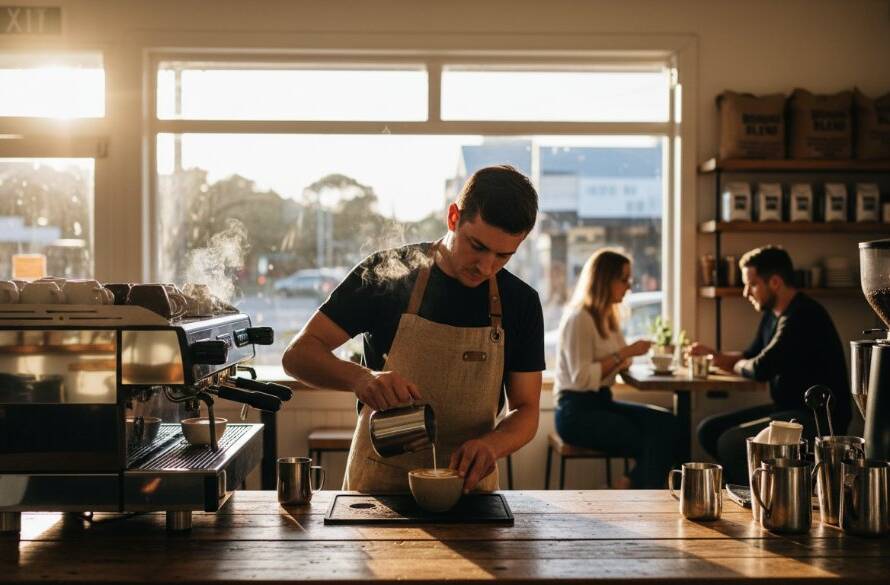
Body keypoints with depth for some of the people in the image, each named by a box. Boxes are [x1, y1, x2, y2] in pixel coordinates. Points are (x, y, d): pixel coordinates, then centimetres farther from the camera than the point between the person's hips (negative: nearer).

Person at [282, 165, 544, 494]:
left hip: (469, 487, 2)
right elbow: (298, 355, -6)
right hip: (377, 483, -2)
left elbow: (526, 411, 6)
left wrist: (492, 444, -17)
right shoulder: (387, 275, -5)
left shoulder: (521, 303, 4)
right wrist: (360, 377, -27)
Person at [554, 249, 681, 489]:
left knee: (666, 423, -16)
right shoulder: (578, 319, -13)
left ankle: (632, 488, -13)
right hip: (576, 411, -8)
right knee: (653, 442, -20)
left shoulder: (609, 317, 16)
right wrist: (623, 354, -19)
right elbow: (582, 378, -20)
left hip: (601, 401, 8)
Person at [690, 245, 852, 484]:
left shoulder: (803, 317, -20)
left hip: (820, 419, -10)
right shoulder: (772, 315, 12)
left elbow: (761, 369, -23)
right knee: (709, 430, 4)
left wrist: (737, 365, -1)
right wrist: (712, 354, 5)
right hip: (788, 409, 10)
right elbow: (749, 358, 24)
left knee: (731, 442, -24)